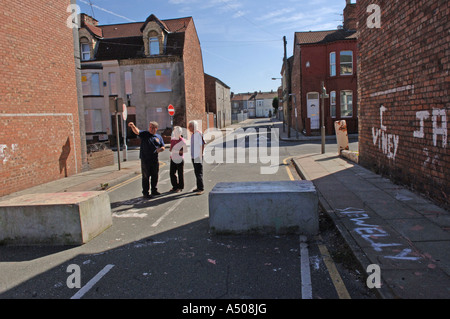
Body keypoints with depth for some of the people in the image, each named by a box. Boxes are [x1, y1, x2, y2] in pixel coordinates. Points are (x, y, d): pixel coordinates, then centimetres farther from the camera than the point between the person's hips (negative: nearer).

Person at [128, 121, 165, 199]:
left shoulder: (158, 137, 12)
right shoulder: (144, 134, 2)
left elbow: (163, 147, 14)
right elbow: (137, 131, -17)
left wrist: (160, 149, -9)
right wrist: (132, 126, -38)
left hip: (155, 160, 4)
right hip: (145, 159, -4)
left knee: (155, 176, 11)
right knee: (146, 176, -1)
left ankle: (154, 190, 25)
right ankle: (145, 193, 5)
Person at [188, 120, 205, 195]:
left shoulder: (198, 134, -13)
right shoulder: (192, 134, 14)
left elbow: (202, 145, -15)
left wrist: (200, 154, -17)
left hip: (198, 157, -9)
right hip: (193, 156, 9)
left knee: (199, 173, -7)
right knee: (196, 172, 14)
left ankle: (201, 188, -3)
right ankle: (199, 187, 22)